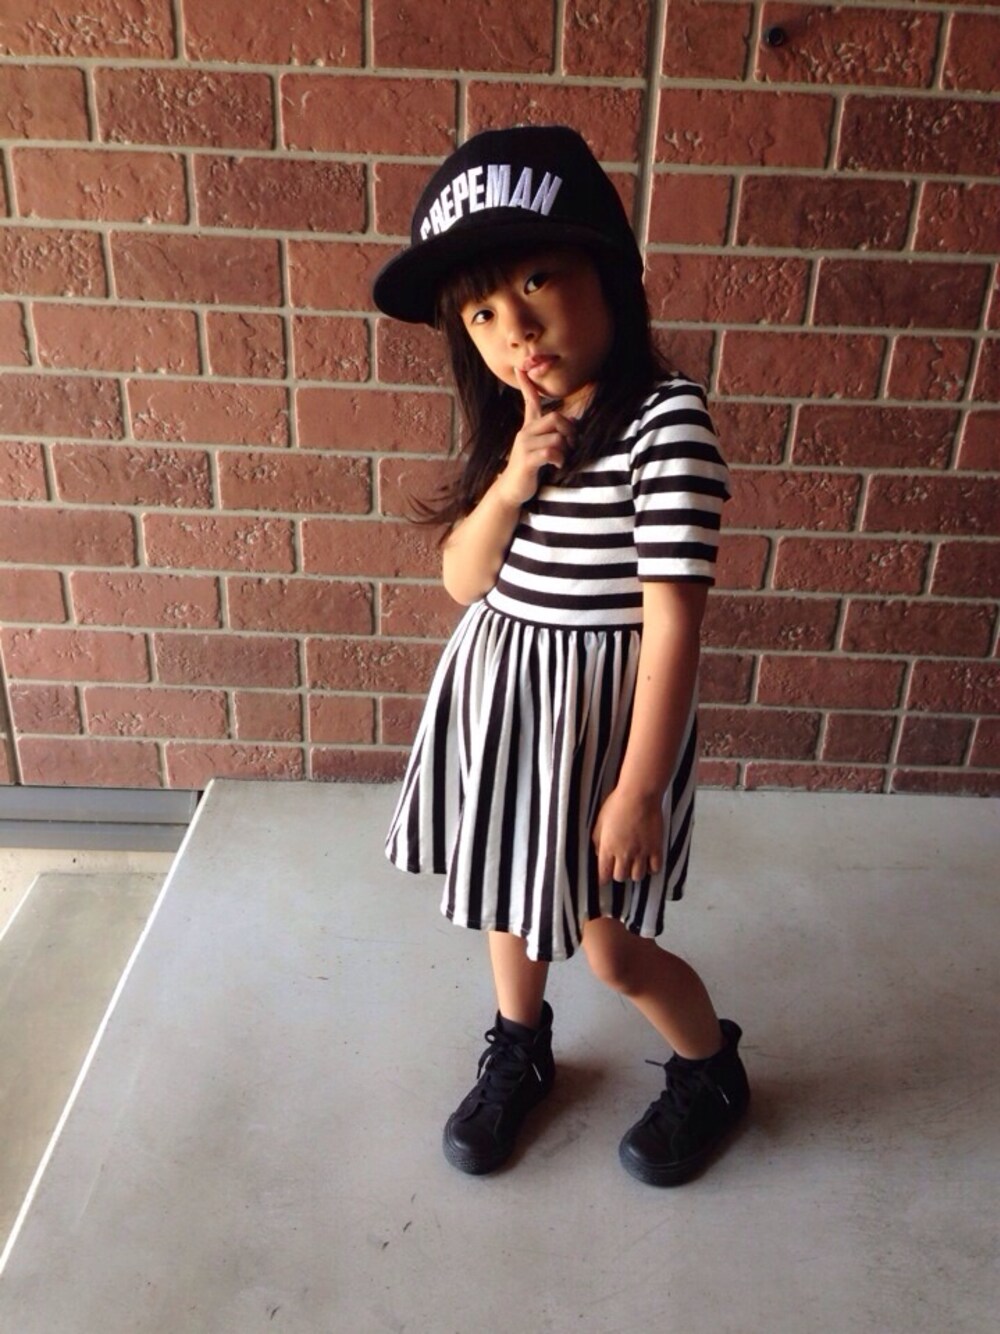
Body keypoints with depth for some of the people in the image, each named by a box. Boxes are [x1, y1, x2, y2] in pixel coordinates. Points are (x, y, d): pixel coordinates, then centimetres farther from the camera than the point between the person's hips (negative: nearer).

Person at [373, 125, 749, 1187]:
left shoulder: (665, 422, -21)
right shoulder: (511, 424, 1)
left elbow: (673, 621, -21)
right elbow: (464, 580, 1)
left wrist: (640, 788, -18)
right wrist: (510, 482, -18)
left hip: (602, 709, -6)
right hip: (499, 695, 7)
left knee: (611, 948, 8)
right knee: (509, 890, 23)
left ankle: (712, 1071, 39)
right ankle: (519, 1050, 51)